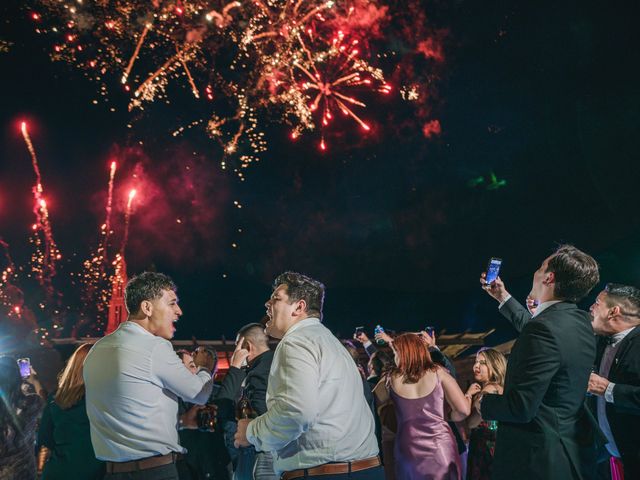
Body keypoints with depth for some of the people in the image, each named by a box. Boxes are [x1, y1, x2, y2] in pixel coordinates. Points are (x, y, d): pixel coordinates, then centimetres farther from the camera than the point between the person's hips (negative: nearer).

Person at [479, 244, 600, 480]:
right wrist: (503, 297, 33)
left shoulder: (545, 328, -24)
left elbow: (521, 407, -25)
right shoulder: (580, 321, 4)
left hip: (535, 460, -9)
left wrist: (484, 402, -7)